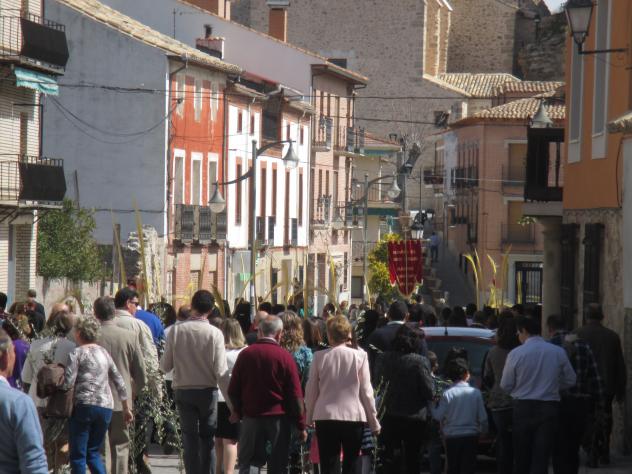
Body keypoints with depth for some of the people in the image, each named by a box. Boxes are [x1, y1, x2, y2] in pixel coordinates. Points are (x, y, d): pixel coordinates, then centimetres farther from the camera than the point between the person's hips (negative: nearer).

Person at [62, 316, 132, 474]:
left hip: (84, 406, -6)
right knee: (93, 452, 16)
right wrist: (126, 408, 26)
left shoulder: (77, 353, -2)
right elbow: (120, 383, 18)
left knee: (78, 455, 0)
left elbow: (67, 383, -12)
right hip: (106, 407, 6)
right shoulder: (104, 353, 15)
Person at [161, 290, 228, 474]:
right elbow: (221, 371, -12)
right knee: (207, 439, 10)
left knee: (190, 438, 7)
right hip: (207, 390, -1)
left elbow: (165, 366, -2)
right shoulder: (214, 333, -11)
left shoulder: (176, 330, -7)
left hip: (183, 390, 1)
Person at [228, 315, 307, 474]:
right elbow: (296, 395, -7)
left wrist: (238, 411, 21)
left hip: (251, 417, 2)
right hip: (279, 417, -2)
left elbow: (233, 390, 5)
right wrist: (301, 426, -1)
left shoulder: (246, 354, 0)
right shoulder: (284, 356, -8)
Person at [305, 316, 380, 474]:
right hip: (354, 417, 0)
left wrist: (308, 418, 17)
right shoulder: (359, 356, -5)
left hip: (325, 418, 0)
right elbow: (366, 392, -2)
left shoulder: (319, 357, -3)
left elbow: (311, 391, 3)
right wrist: (374, 423, 6)